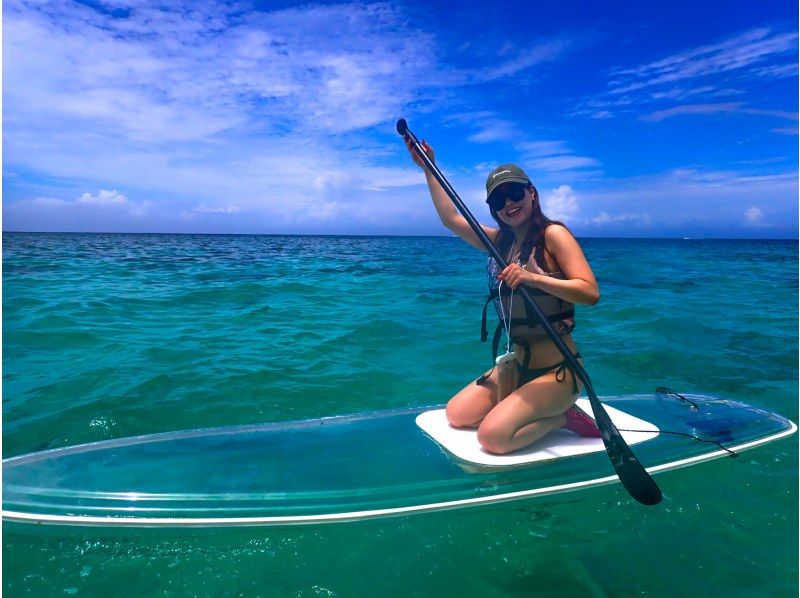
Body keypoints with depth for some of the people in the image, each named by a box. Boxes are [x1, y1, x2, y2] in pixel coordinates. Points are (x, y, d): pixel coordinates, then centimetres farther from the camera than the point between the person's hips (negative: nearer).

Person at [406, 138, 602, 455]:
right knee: (457, 415, 7)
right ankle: (547, 411, 14)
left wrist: (534, 277, -33)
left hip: (557, 370, -8)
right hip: (517, 364, 8)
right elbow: (452, 218, 13)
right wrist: (428, 169, 13)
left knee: (493, 435, -22)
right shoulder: (500, 240, 8)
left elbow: (590, 292, -21)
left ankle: (563, 416, 2)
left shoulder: (553, 234, -12)